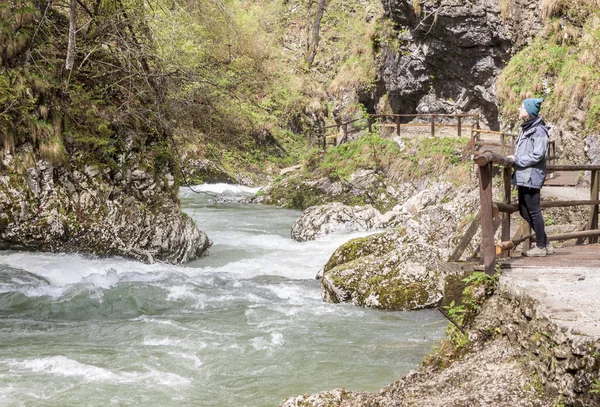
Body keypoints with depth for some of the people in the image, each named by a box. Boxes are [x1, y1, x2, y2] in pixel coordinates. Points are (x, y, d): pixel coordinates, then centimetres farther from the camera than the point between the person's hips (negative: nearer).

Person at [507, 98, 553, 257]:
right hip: (523, 176, 10)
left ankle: (541, 247, 11)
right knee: (524, 211, 13)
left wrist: (517, 160, -14)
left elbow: (537, 155, -19)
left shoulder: (538, 130, -14)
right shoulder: (525, 128, 15)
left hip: (531, 176, -10)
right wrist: (514, 158, 7)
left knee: (534, 211, -1)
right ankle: (546, 244, 22)